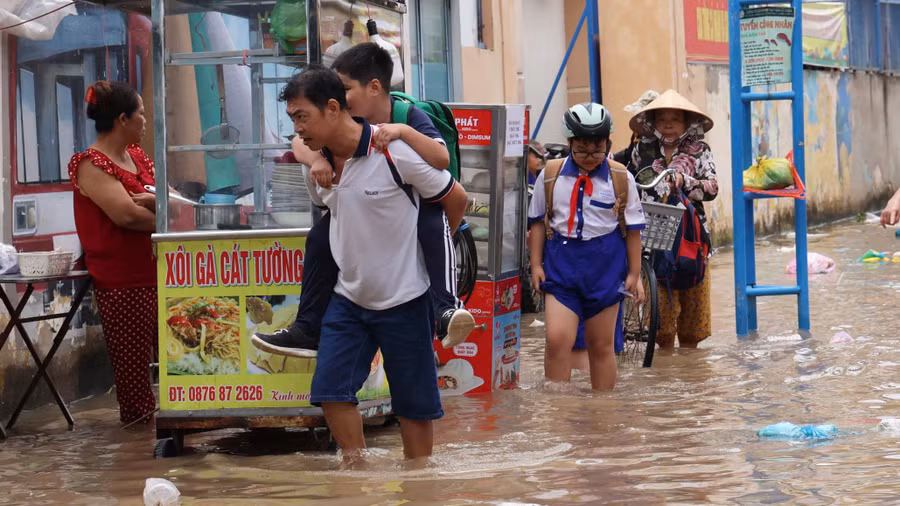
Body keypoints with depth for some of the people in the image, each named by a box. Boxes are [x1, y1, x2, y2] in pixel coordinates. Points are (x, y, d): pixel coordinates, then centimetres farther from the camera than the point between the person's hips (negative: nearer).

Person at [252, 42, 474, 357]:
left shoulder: (409, 115, -23)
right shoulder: (347, 122, -10)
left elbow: (442, 159, -37)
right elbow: (300, 142, -11)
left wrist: (403, 131, -50)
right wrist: (316, 159, -34)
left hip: (418, 204, -5)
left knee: (433, 222, -37)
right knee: (322, 236, -12)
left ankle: (447, 310, -48)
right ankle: (308, 331, -5)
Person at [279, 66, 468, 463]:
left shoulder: (394, 152, -19)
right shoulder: (318, 161, -1)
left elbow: (455, 199, -6)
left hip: (402, 299, -5)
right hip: (348, 296, 6)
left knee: (413, 404, 5)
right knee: (330, 390, -4)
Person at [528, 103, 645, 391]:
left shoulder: (620, 178, -1)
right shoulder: (550, 175, 1)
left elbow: (633, 229, 3)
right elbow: (538, 222, 8)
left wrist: (634, 273, 2)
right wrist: (536, 264, 4)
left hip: (605, 263, 0)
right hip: (561, 261, 0)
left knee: (601, 345, 8)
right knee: (557, 339, -14)